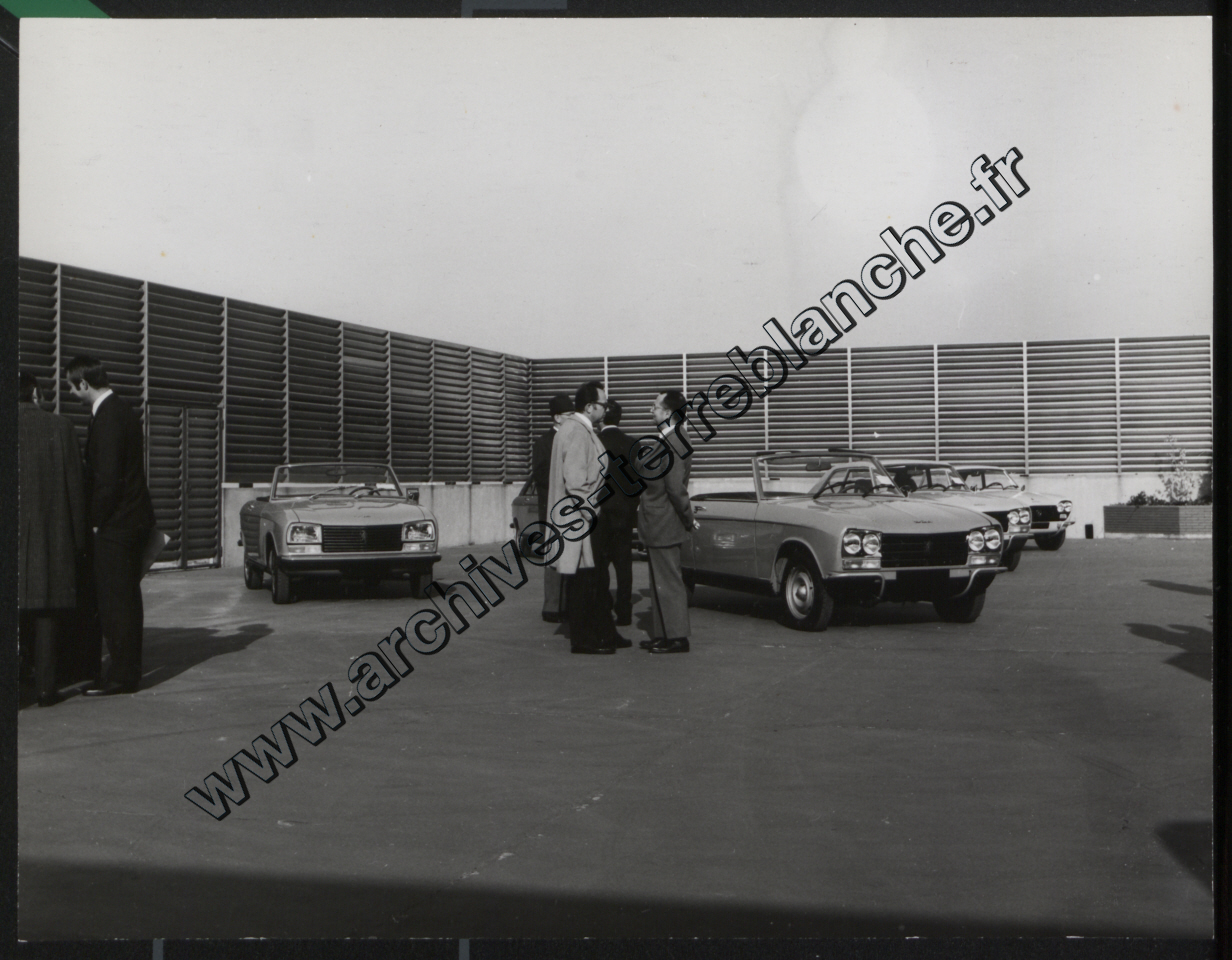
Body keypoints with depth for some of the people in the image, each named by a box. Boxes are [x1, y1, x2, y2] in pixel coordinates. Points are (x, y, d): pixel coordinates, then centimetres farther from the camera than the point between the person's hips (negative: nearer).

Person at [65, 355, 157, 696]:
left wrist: (96, 521, -12)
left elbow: (107, 476, -21)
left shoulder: (107, 418, -17)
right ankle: (128, 670, 21)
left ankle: (121, 675, 0)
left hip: (116, 524, -10)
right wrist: (100, 517, 20)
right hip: (134, 518, 10)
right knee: (127, 597, 14)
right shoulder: (121, 409, 14)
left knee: (115, 600, -5)